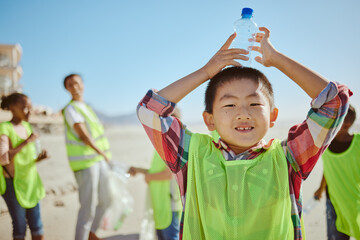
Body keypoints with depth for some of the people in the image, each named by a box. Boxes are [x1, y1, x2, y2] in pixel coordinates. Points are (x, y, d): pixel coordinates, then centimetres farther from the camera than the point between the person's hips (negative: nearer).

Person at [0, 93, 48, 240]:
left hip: (30, 183, 6)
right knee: (20, 225, 1)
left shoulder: (26, 127, 7)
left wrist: (39, 158, -6)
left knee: (36, 225, 7)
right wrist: (26, 142, -23)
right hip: (13, 184, -6)